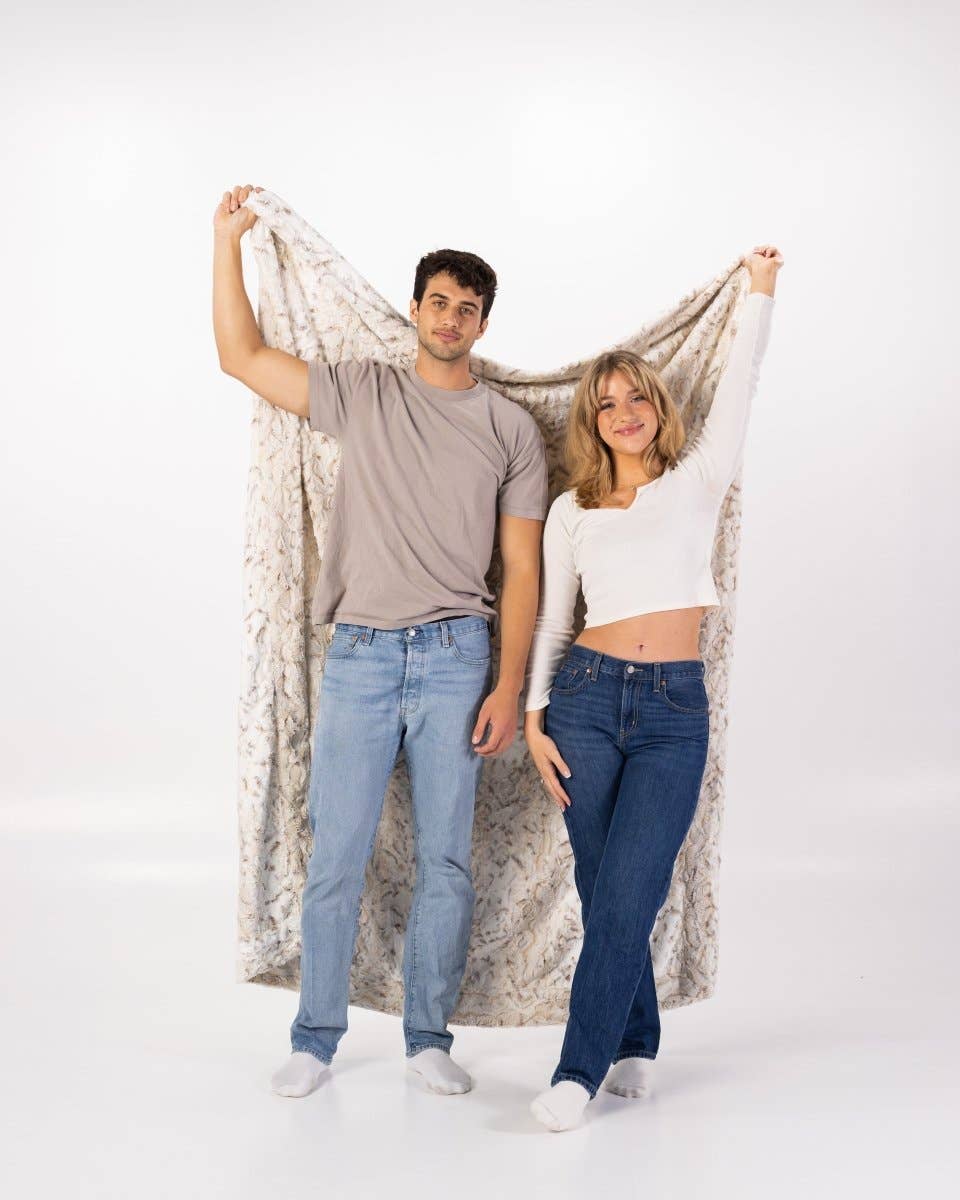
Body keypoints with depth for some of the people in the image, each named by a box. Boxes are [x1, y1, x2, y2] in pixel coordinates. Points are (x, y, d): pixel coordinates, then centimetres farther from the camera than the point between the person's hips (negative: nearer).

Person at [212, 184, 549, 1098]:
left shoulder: (512, 429, 7)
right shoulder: (361, 393, 9)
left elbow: (521, 569, 4)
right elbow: (242, 357, 8)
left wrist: (508, 687, -3)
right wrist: (227, 240, 6)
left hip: (455, 656, 0)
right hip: (359, 654, 0)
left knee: (445, 858, 4)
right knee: (336, 855, 2)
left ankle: (428, 1034, 20)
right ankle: (315, 1037, 17)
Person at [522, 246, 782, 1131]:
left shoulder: (696, 484, 8)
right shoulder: (571, 510, 11)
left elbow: (738, 388, -3)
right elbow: (550, 621, 12)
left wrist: (760, 293, -7)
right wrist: (533, 718, 4)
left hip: (675, 709, -1)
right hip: (587, 697, 2)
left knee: (627, 894, -8)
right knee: (603, 890, 6)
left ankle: (579, 1071, 2)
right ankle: (633, 1047, 24)